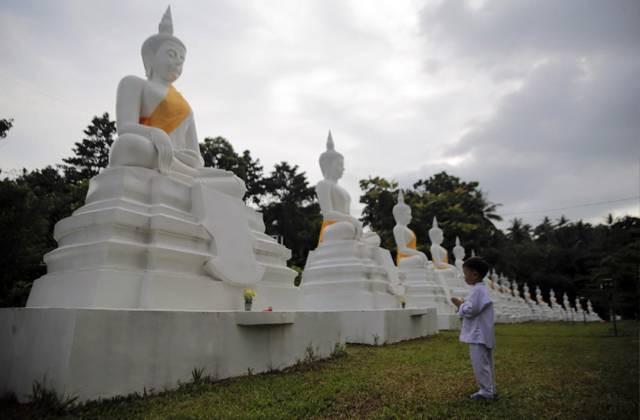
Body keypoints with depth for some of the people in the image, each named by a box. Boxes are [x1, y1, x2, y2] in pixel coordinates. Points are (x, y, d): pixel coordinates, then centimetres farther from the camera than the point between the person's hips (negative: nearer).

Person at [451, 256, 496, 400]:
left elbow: (470, 310, -24)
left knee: (480, 363, -2)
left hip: (478, 335, -11)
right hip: (482, 334, 11)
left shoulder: (477, 290, -19)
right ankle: (490, 390, 27)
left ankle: (486, 392, 5)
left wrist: (460, 304, -9)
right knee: (486, 363, 17)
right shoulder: (482, 289, 14)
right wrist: (463, 304, 10)